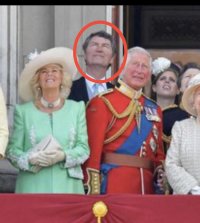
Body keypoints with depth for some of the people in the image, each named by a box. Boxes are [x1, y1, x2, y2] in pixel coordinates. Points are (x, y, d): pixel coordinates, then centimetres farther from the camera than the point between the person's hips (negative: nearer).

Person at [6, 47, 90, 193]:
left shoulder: (76, 109, 8)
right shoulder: (23, 111, 6)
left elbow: (84, 148, 5)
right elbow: (13, 150, 4)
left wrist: (63, 156, -13)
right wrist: (31, 159, -15)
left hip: (67, 186, 1)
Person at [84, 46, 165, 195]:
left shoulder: (154, 109, 16)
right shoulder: (102, 103, -2)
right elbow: (93, 150, -9)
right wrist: (93, 192, -16)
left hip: (147, 187, 6)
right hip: (113, 187, -6)